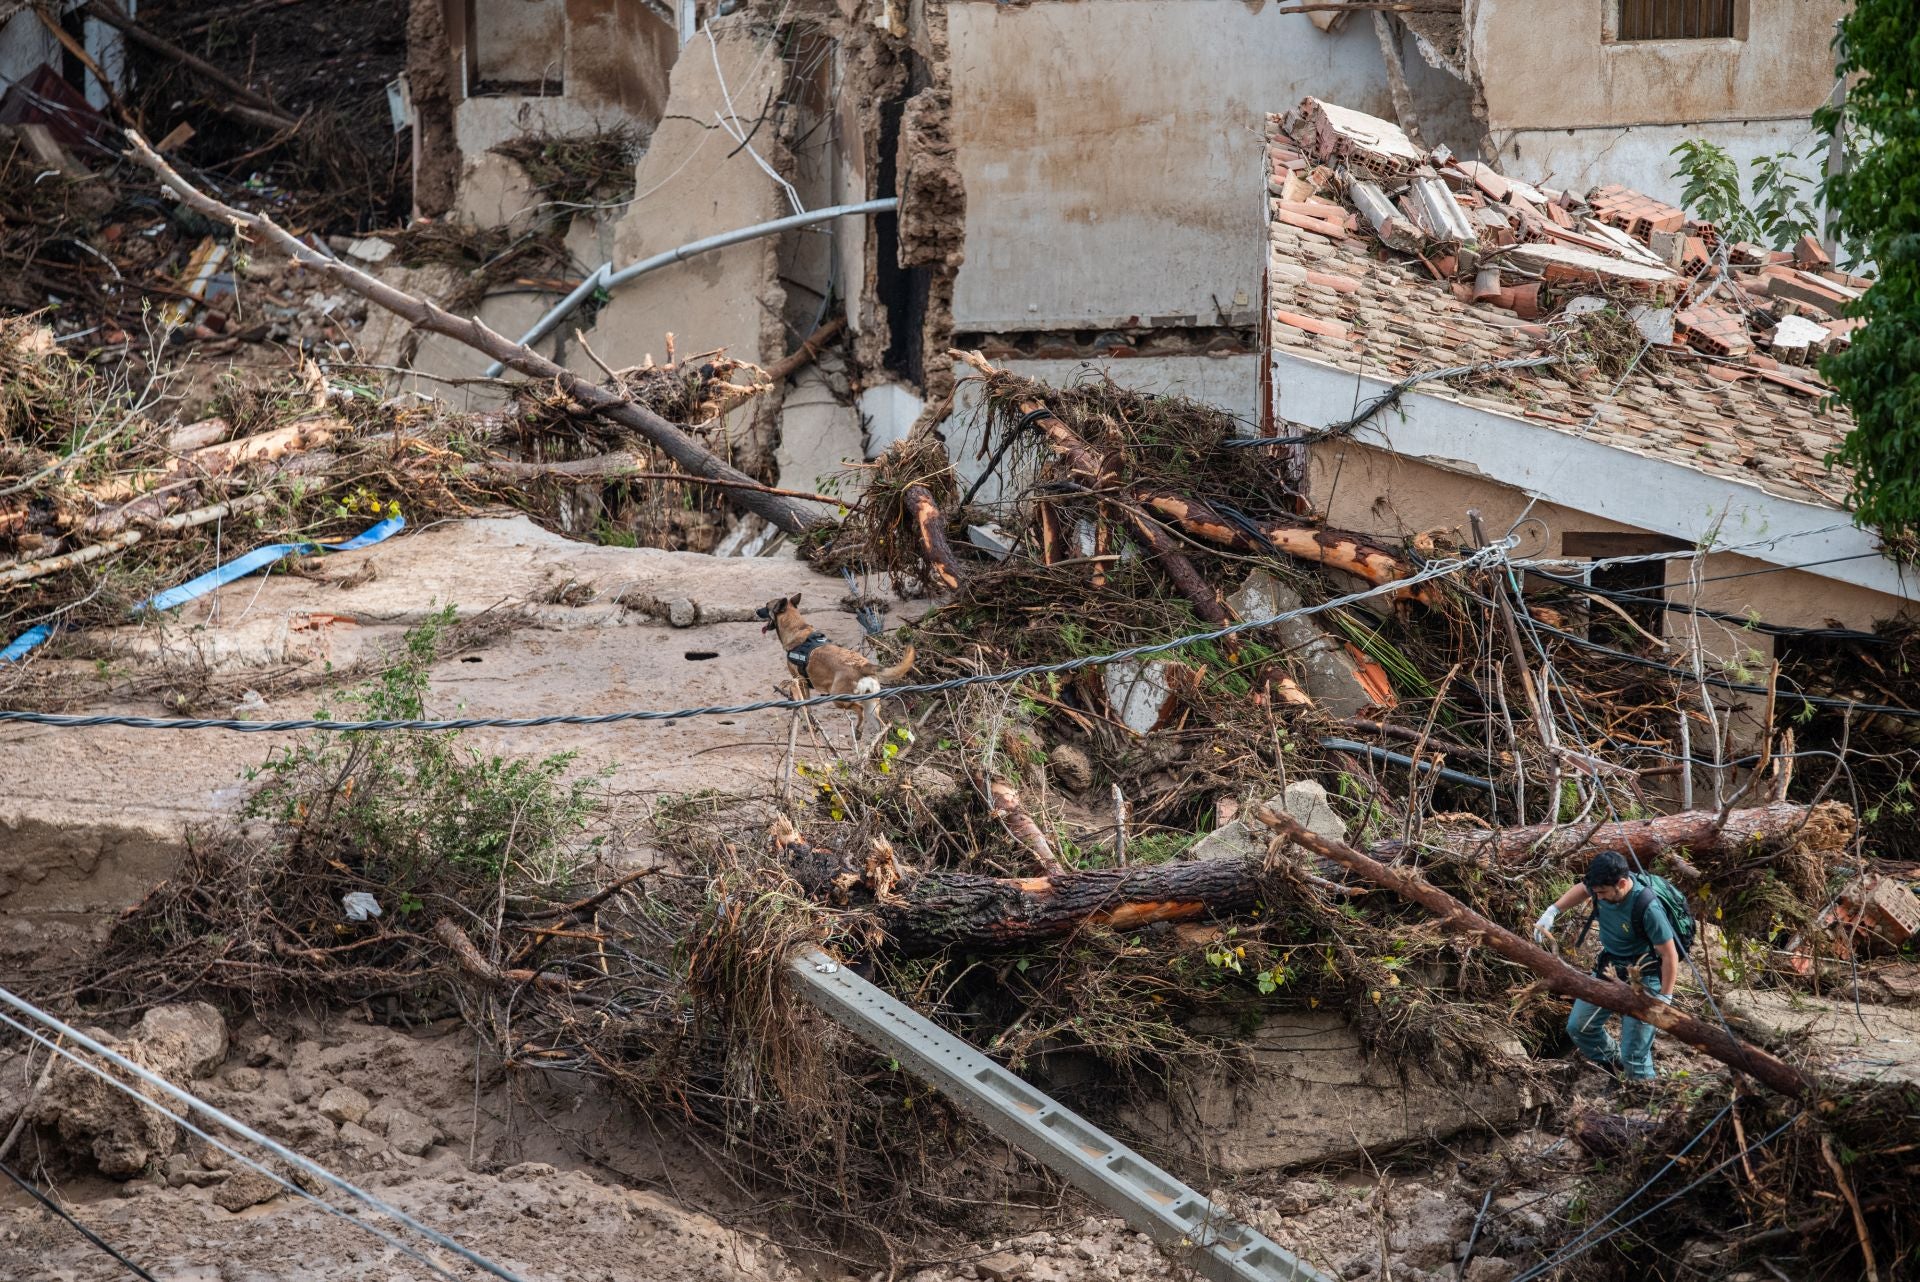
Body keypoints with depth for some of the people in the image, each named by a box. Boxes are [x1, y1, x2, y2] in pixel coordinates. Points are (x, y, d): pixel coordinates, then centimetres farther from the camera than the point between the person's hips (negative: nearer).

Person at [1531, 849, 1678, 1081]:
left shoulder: (1648, 908, -34)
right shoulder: (1603, 884, -15)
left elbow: (1670, 955, -25)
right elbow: (1582, 889, 13)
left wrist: (1664, 999, -20)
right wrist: (1553, 911, 2)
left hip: (1642, 977, -7)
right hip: (1609, 968, 7)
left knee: (1634, 1056, -6)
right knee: (1578, 1027, 16)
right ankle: (1613, 1064, 38)